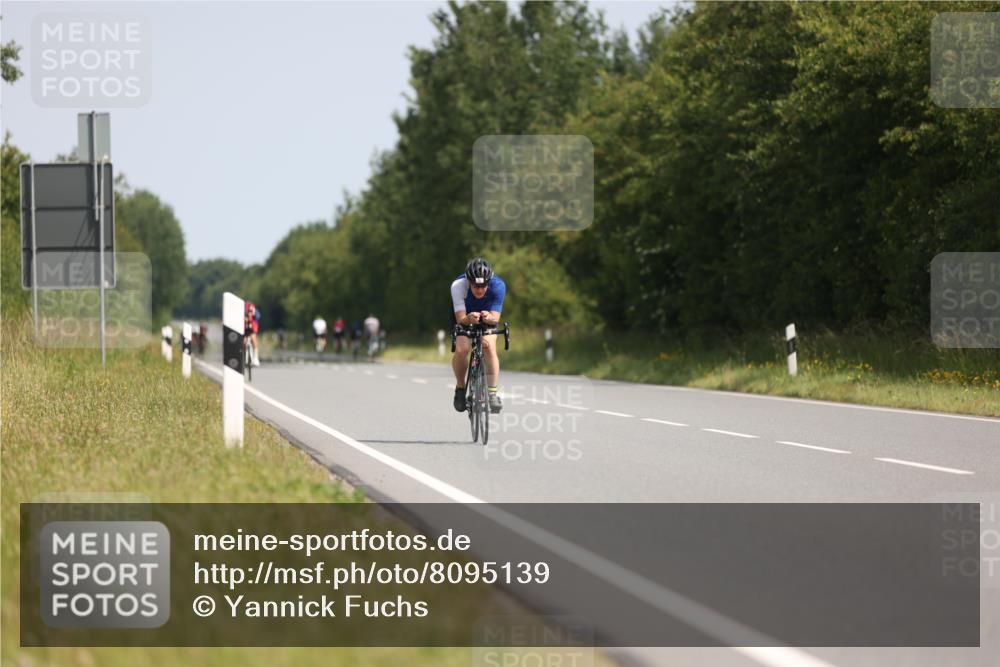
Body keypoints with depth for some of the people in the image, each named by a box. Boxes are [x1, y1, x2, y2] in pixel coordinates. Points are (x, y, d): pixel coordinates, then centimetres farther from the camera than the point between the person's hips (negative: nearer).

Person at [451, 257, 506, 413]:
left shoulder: (498, 286, -31)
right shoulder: (458, 286, -33)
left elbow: (495, 318, -35)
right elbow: (460, 319, -35)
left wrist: (489, 317, -58)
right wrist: (469, 318, -58)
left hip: (488, 322, 0)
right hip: (465, 321, 0)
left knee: (489, 345, -28)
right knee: (461, 349, -27)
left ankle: (493, 393, -21)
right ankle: (460, 388, -2)